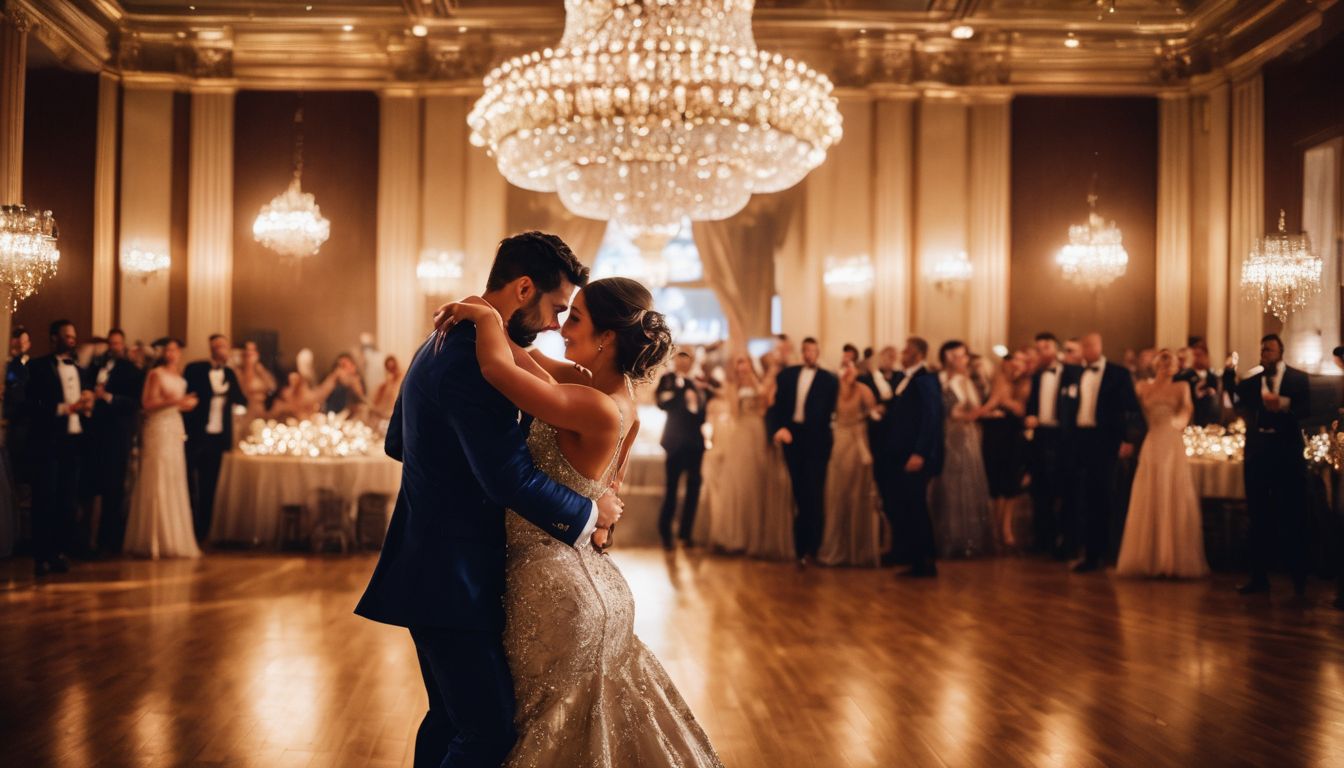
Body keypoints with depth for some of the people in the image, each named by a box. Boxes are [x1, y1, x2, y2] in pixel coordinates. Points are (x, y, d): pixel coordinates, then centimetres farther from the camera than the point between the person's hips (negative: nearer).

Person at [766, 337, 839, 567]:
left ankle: (812, 547, 0)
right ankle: (798, 545, 15)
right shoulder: (787, 375, 11)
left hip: (815, 439, -3)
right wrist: (777, 428, -11)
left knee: (813, 493, -4)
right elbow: (776, 405, 6)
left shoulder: (829, 380, 4)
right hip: (790, 435, 3)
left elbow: (830, 412, 0)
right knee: (796, 492, 6)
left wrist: (825, 439, -9)